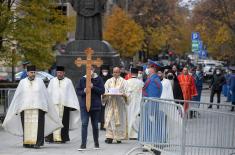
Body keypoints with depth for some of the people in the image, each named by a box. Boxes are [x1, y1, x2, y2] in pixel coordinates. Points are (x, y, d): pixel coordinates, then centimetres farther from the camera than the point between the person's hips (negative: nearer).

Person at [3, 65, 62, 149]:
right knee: (27, 126, 0)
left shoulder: (40, 82, 4)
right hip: (25, 108, 1)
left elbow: (45, 96, 7)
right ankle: (27, 142, 9)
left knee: (37, 125, -10)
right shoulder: (22, 82, 5)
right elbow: (17, 96, 8)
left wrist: (47, 107, 7)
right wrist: (15, 109, 6)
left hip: (38, 108, -1)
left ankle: (37, 143, -14)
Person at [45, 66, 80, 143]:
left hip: (64, 104, -1)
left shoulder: (68, 81, 6)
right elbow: (48, 93, 13)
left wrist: (73, 105, 0)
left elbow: (72, 93, 6)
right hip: (54, 104, 1)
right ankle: (54, 137, -7)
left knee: (64, 122, 0)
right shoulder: (52, 81, 11)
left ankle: (62, 138, 5)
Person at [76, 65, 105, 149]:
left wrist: (93, 87, -19)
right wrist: (84, 91, -14)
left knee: (95, 125, 11)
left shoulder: (98, 79, 0)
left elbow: (102, 91, -6)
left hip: (95, 105, 0)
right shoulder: (82, 79, 4)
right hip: (84, 105, 0)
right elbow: (78, 91, 6)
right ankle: (83, 144, -11)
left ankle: (96, 142, 26)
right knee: (84, 124, -9)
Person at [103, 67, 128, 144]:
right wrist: (106, 94, -14)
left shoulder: (123, 81, 9)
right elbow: (105, 91, 8)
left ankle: (119, 137, 4)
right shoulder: (109, 81, 15)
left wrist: (123, 94, -19)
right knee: (109, 120, -6)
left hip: (120, 103, -1)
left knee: (119, 120, -2)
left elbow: (126, 92, 2)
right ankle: (109, 137, -8)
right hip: (110, 103, 1)